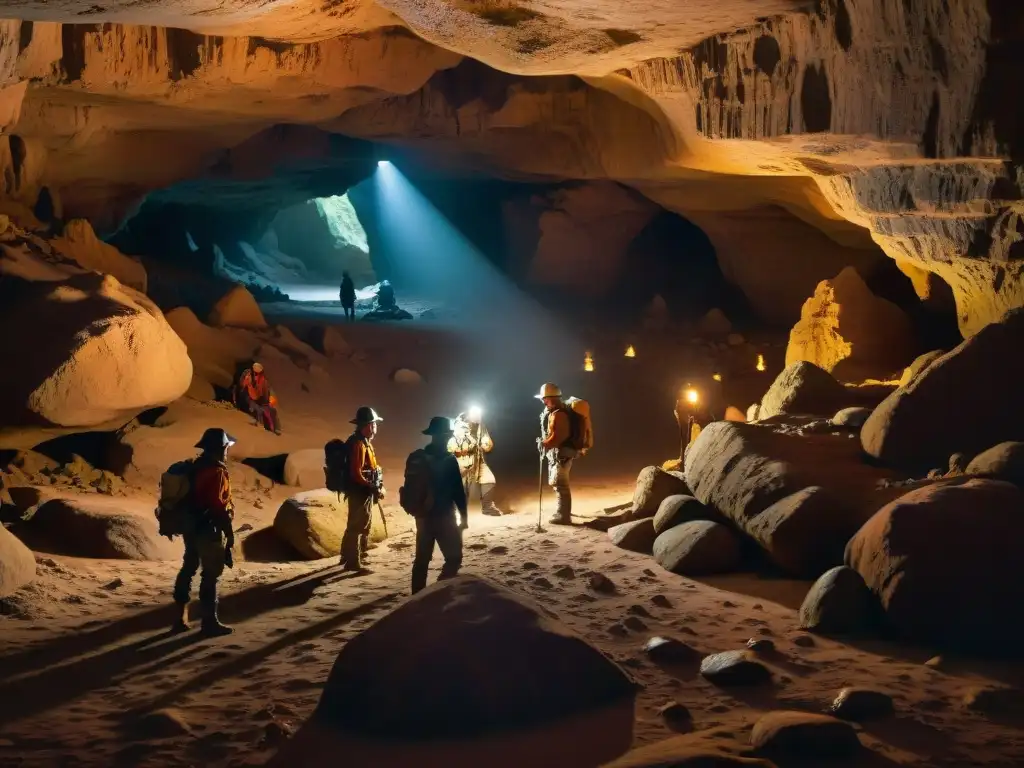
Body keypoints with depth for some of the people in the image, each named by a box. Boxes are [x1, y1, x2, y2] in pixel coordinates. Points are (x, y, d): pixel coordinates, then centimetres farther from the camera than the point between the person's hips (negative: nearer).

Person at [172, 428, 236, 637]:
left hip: (192, 527, 10)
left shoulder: (196, 467, 12)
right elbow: (217, 504, -22)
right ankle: (210, 621, 0)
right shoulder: (216, 471, -17)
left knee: (188, 569, 13)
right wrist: (228, 529, -16)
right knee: (210, 574, -4)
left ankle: (180, 619, 18)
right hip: (208, 529, -10)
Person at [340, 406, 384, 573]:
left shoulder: (364, 441, 13)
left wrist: (377, 487, 10)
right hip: (360, 492, -11)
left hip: (365, 492, 11)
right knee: (357, 526, -6)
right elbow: (356, 473, -24)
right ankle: (353, 562, -2)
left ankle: (350, 557, 32)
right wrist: (374, 488, -20)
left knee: (362, 525, 20)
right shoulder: (358, 443, -20)